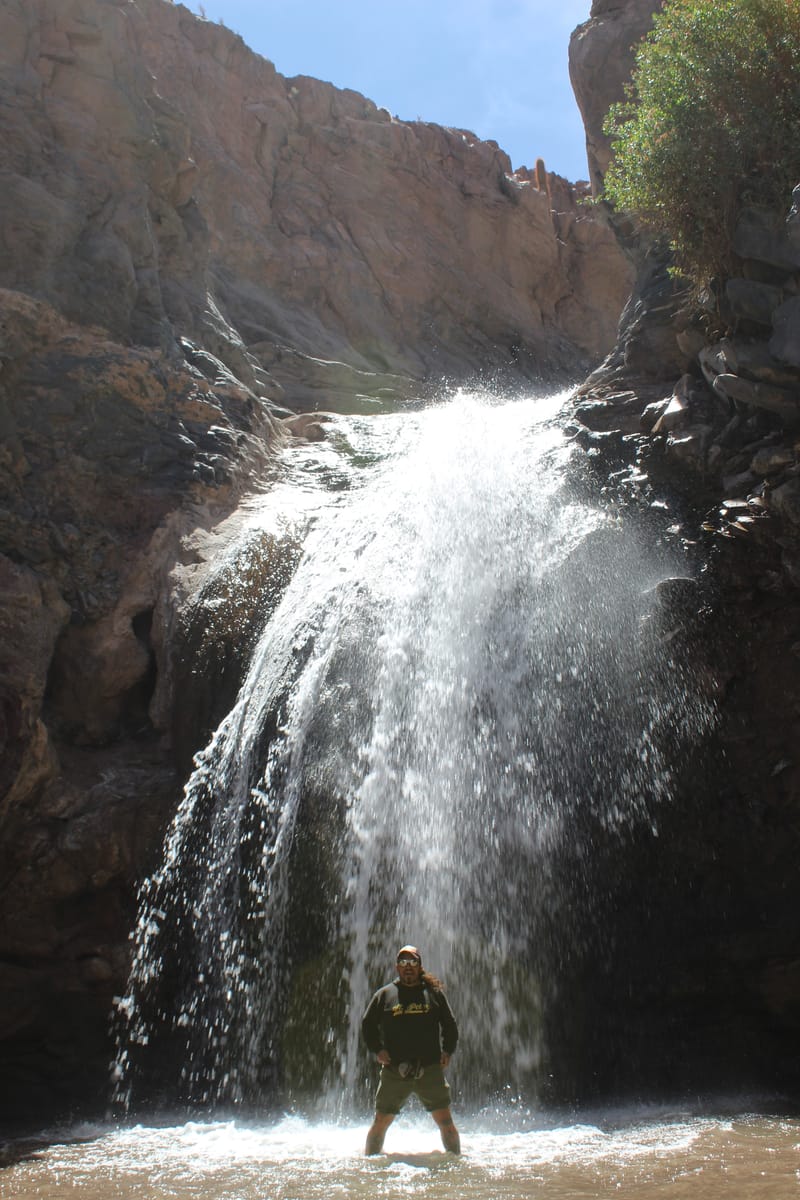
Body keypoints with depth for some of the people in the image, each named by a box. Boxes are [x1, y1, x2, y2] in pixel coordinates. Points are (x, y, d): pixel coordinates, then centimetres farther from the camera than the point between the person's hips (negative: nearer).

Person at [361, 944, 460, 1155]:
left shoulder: (433, 992, 9)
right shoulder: (384, 994, 7)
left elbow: (450, 1024, 16)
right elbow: (367, 1024, 13)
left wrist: (448, 1051, 4)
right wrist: (377, 1050, 1)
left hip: (430, 1069, 0)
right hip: (394, 1071, 0)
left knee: (446, 1122, -1)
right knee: (380, 1123, 4)